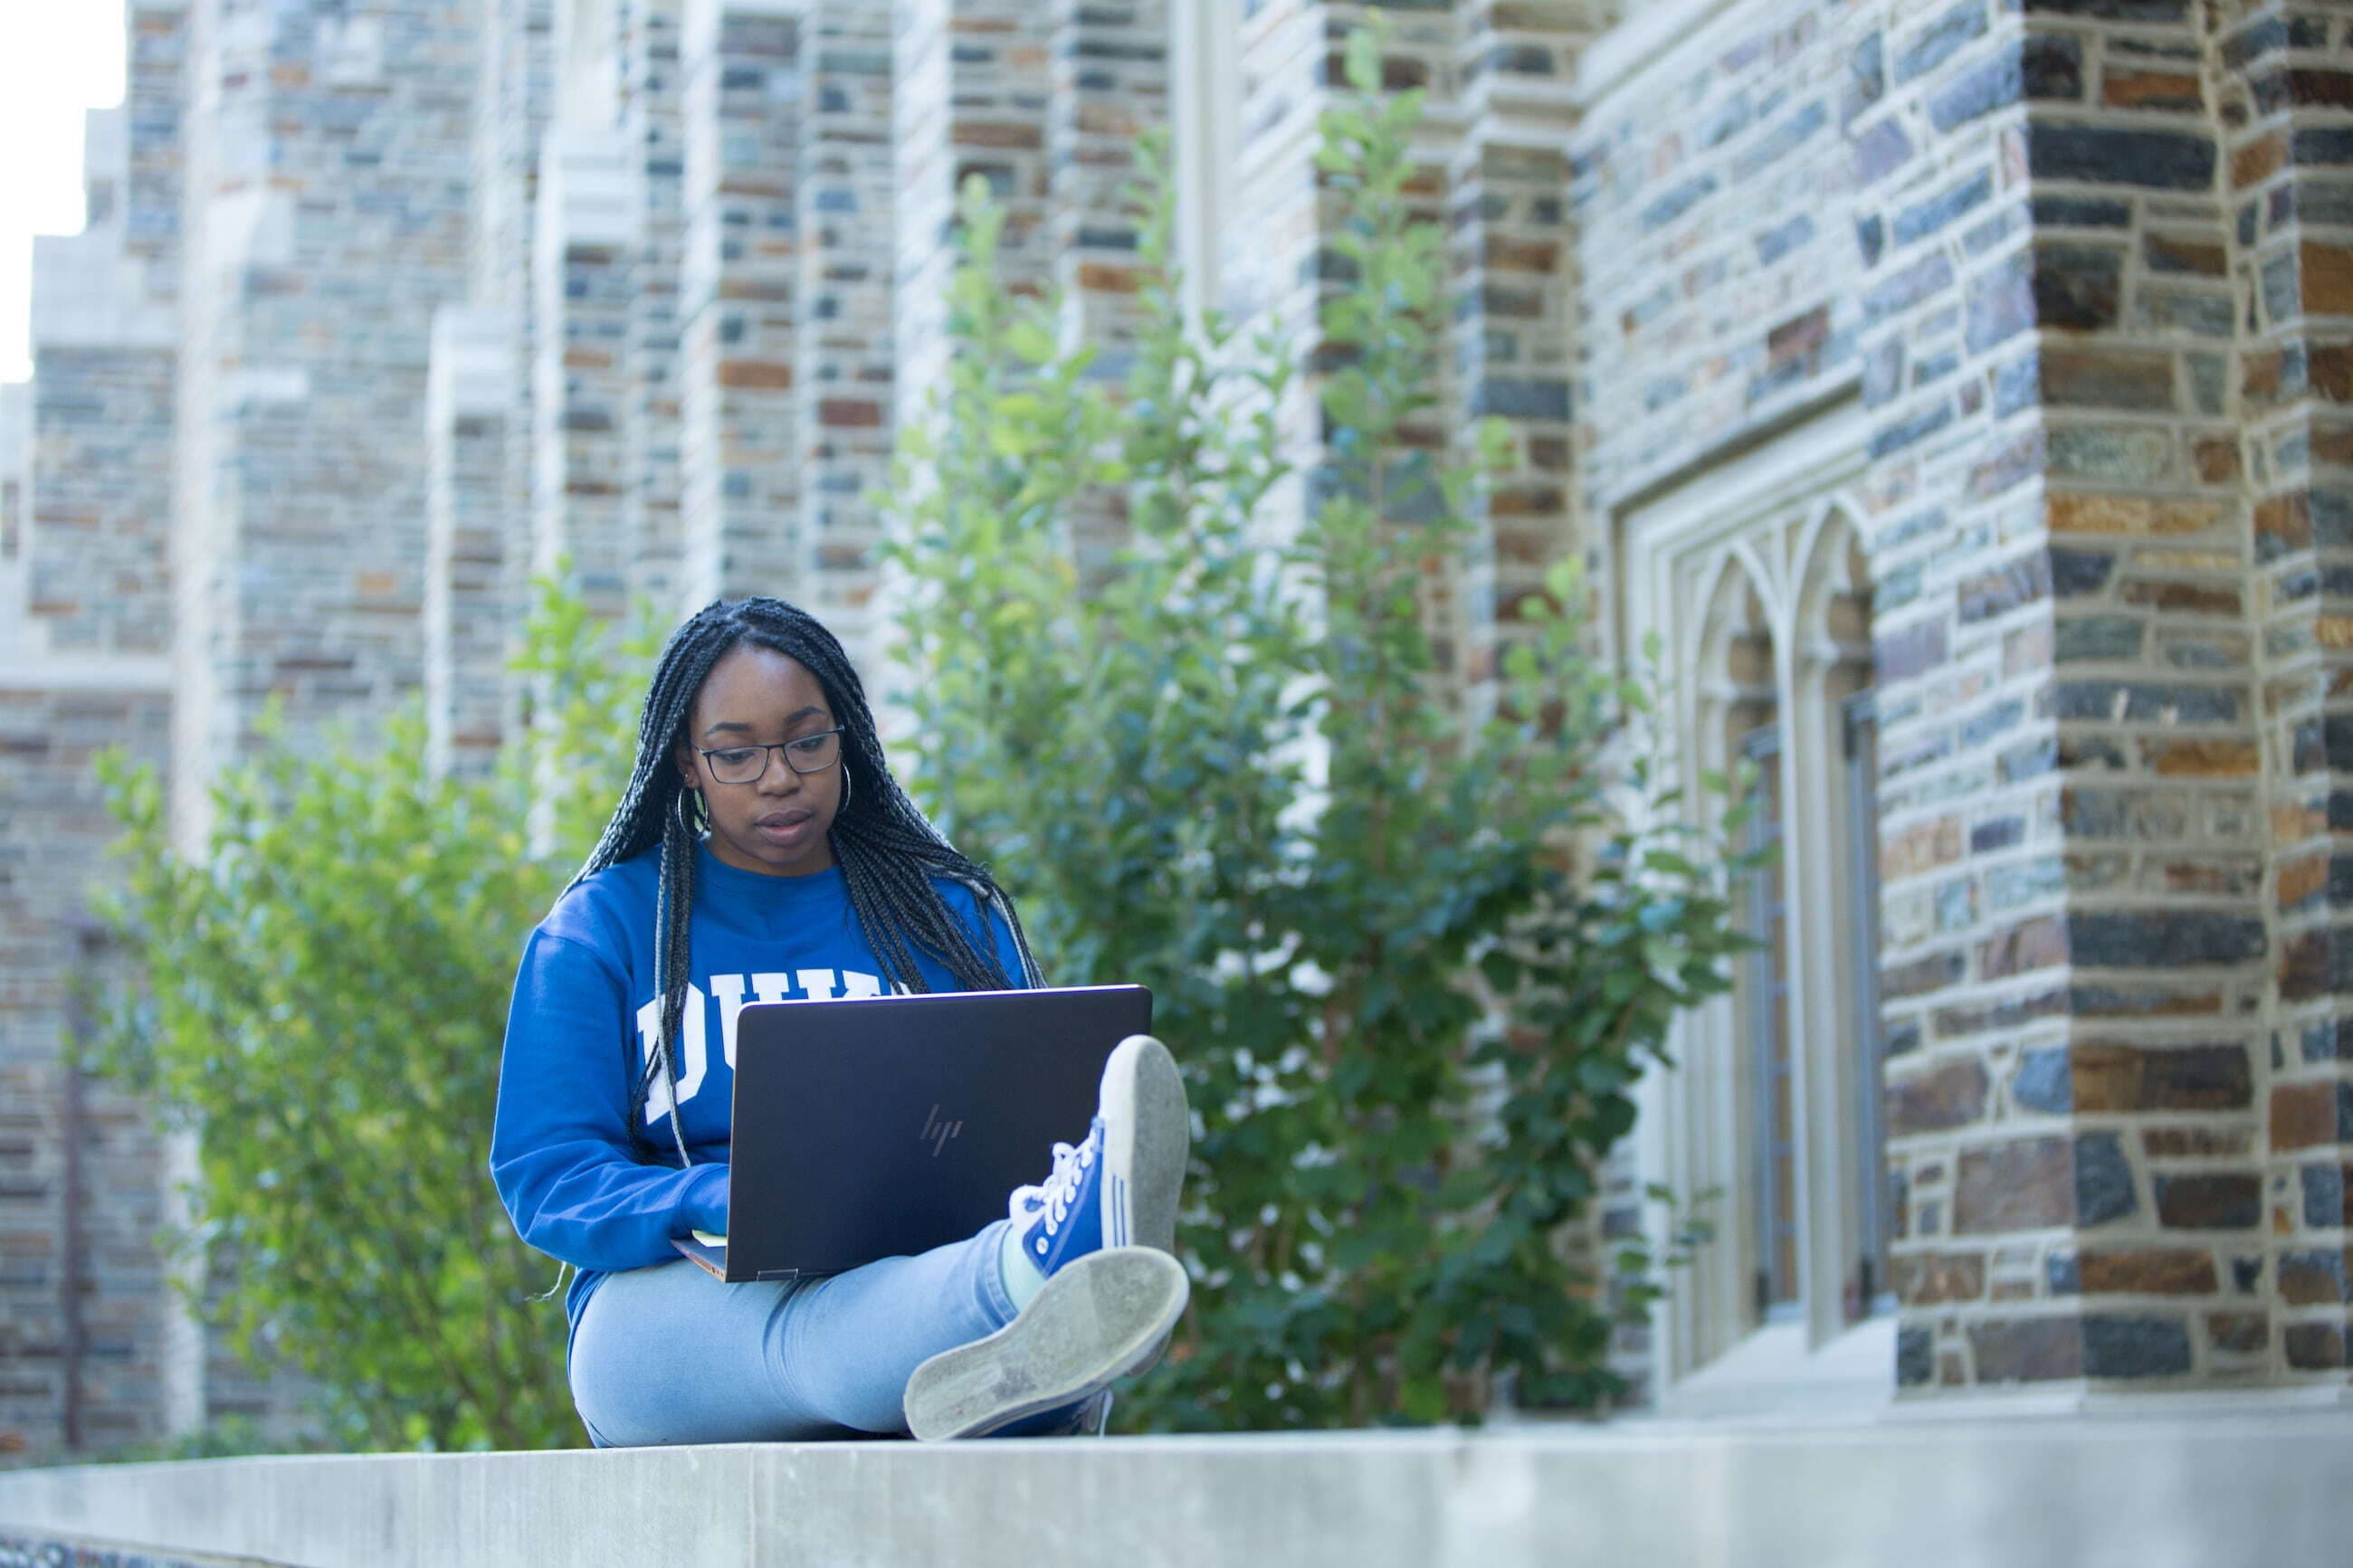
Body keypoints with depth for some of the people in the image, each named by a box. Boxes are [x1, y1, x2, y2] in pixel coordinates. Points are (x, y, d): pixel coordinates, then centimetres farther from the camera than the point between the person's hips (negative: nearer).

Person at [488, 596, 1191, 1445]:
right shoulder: (602, 930, 12)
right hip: (675, 1302, -2)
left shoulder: (954, 916, 18)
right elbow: (544, 1177, 2)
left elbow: (1033, 1128, 16)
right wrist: (737, 1207, -18)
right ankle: (1029, 1279, -71)